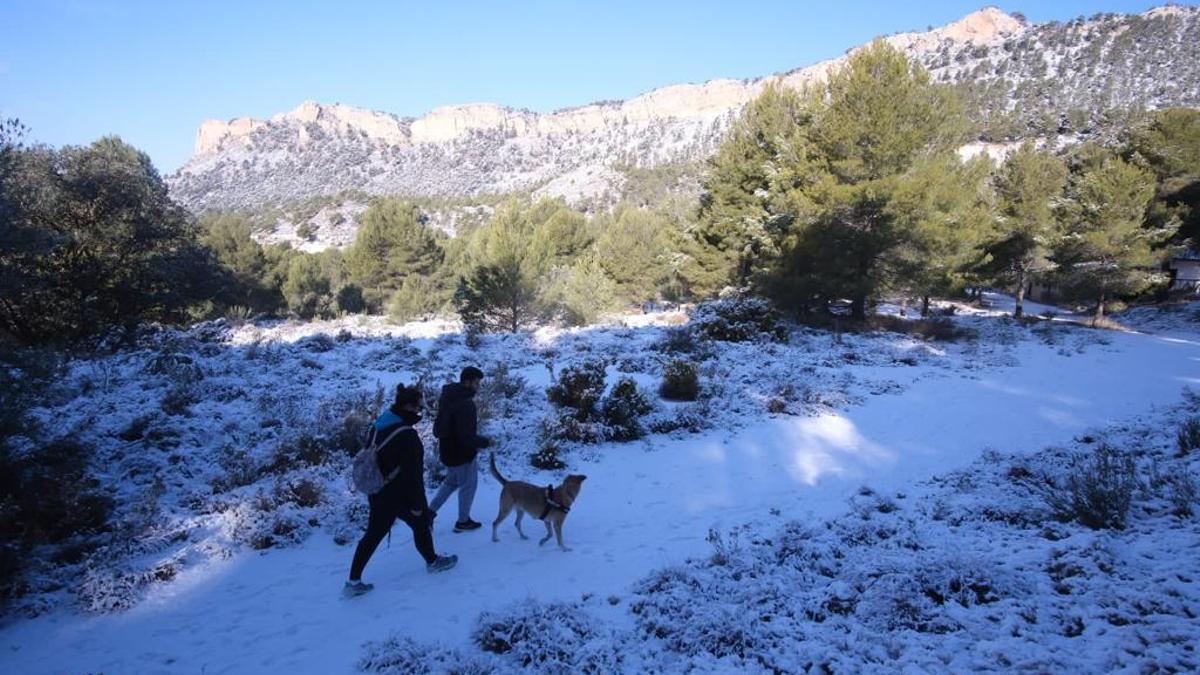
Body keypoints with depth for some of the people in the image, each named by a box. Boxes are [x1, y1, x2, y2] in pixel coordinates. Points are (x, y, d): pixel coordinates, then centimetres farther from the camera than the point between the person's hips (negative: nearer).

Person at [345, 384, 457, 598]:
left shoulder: (378, 427, 1)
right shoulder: (406, 434, -25)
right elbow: (412, 473, -24)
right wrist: (417, 503, -16)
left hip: (377, 493, 7)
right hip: (400, 495, -7)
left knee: (373, 534, 14)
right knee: (421, 523, 16)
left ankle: (353, 581, 15)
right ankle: (432, 562, 36)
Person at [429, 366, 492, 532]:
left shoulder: (448, 397, 3)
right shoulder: (465, 404, -28)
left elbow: (439, 427, 14)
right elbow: (467, 435, -28)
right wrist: (485, 442, -15)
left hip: (447, 449, 9)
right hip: (462, 452, -9)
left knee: (451, 481, 28)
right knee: (468, 485, 10)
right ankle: (463, 522, 23)